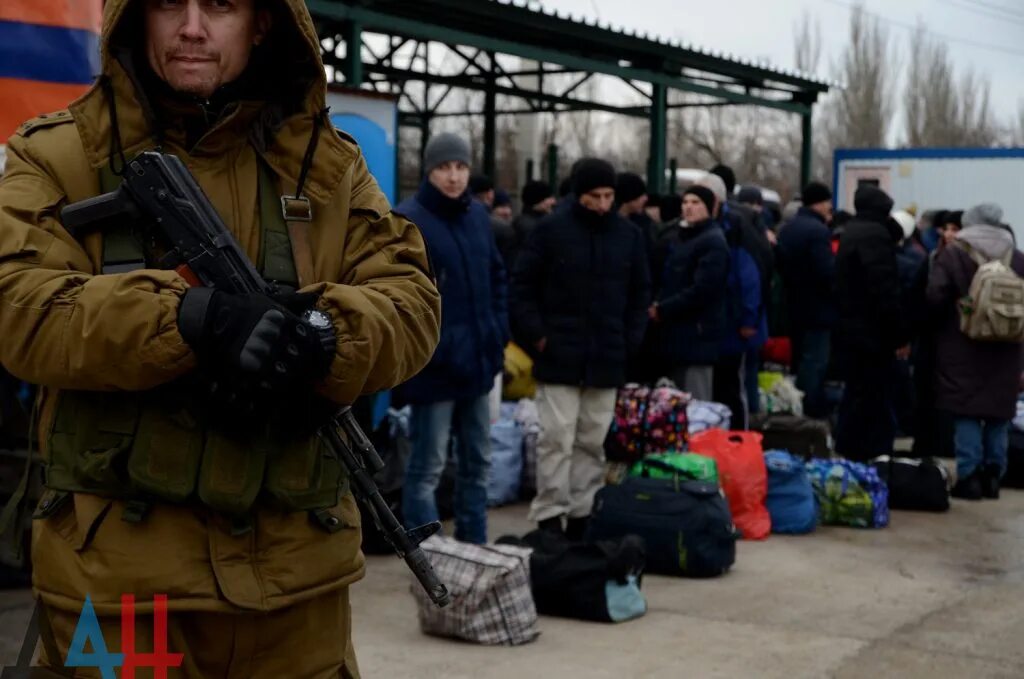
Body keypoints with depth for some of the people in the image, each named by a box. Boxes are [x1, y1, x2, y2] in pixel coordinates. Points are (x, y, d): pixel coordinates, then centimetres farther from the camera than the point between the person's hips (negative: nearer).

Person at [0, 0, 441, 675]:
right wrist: (195, 319, -27)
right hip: (116, 568, -2)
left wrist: (317, 338, -21)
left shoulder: (328, 164, 9)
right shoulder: (58, 156, 2)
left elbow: (412, 304, 1)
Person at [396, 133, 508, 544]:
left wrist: (498, 336, 10)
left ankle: (475, 548, 29)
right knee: (427, 468, 0)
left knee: (477, 462, 17)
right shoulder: (408, 221, -12)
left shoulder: (478, 215, 10)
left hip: (477, 361, 8)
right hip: (433, 366, -8)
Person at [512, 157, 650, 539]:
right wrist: (537, 335, -7)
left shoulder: (629, 235, 8)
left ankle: (582, 516, 17)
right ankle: (549, 517, 2)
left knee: (593, 443, 9)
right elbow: (522, 286, 0)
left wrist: (630, 340, 6)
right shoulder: (551, 231, -3)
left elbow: (641, 293, 15)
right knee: (557, 439, -4)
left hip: (606, 360, 4)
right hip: (559, 357, -3)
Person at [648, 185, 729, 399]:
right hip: (675, 332, 8)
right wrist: (656, 304, 0)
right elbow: (662, 278, 20)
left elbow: (702, 290, -18)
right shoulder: (675, 238, 17)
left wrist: (663, 309, -13)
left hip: (698, 335, -8)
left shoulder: (713, 242, -10)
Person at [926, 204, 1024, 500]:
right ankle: (993, 475, 15)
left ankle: (969, 477, -1)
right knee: (999, 414, 11)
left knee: (967, 413, 1)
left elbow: (935, 296, -13)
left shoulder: (953, 254, -6)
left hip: (963, 347, -3)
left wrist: (953, 310, 6)